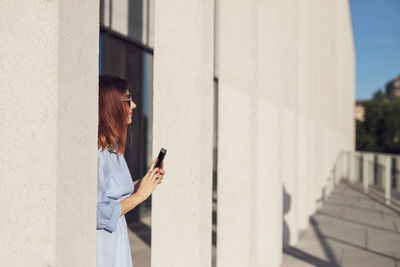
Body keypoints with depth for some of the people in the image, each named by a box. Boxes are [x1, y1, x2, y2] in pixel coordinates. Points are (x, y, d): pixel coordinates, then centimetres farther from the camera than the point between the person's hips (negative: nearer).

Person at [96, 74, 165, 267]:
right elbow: (97, 214, -23)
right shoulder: (96, 153, -22)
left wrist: (143, 182, 2)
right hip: (101, 241, -9)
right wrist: (139, 195, -15)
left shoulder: (113, 147, 8)